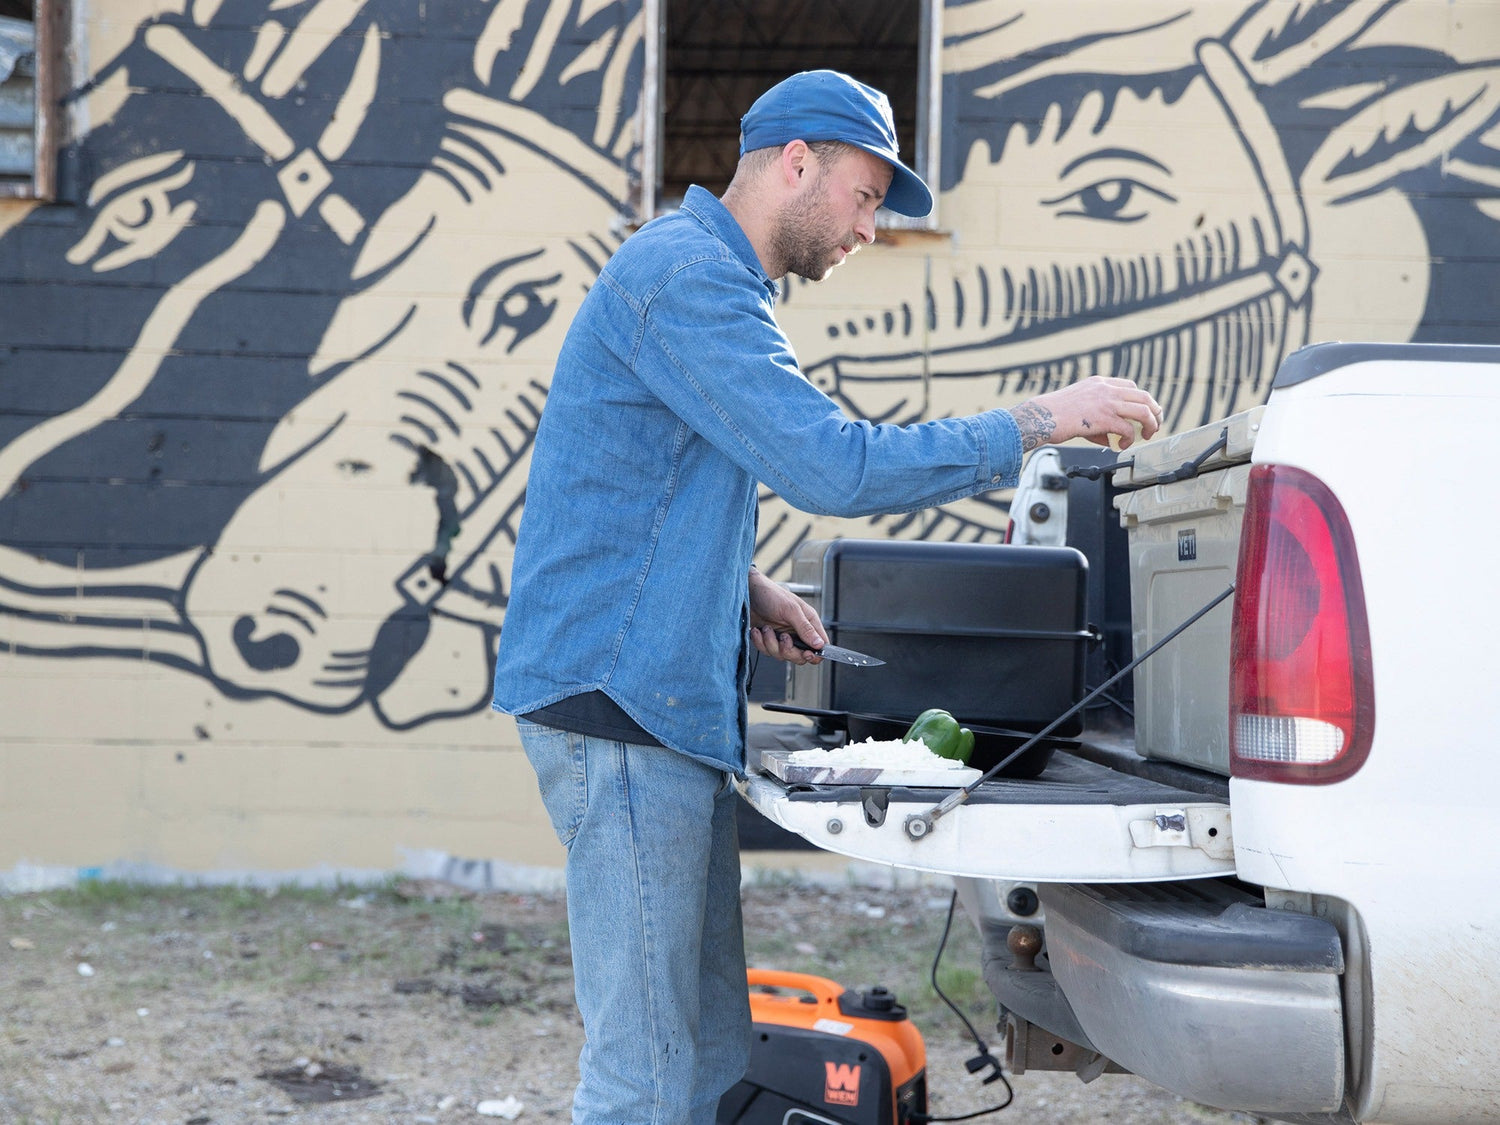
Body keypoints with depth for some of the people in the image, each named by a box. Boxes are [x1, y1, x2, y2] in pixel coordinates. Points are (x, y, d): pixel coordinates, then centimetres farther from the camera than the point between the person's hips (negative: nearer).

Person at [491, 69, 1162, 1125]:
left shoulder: (704, 274, 21)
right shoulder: (686, 275, -13)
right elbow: (835, 466, -23)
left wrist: (746, 589, 11)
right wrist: (1041, 422, -16)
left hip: (671, 702, 10)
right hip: (622, 697, -10)